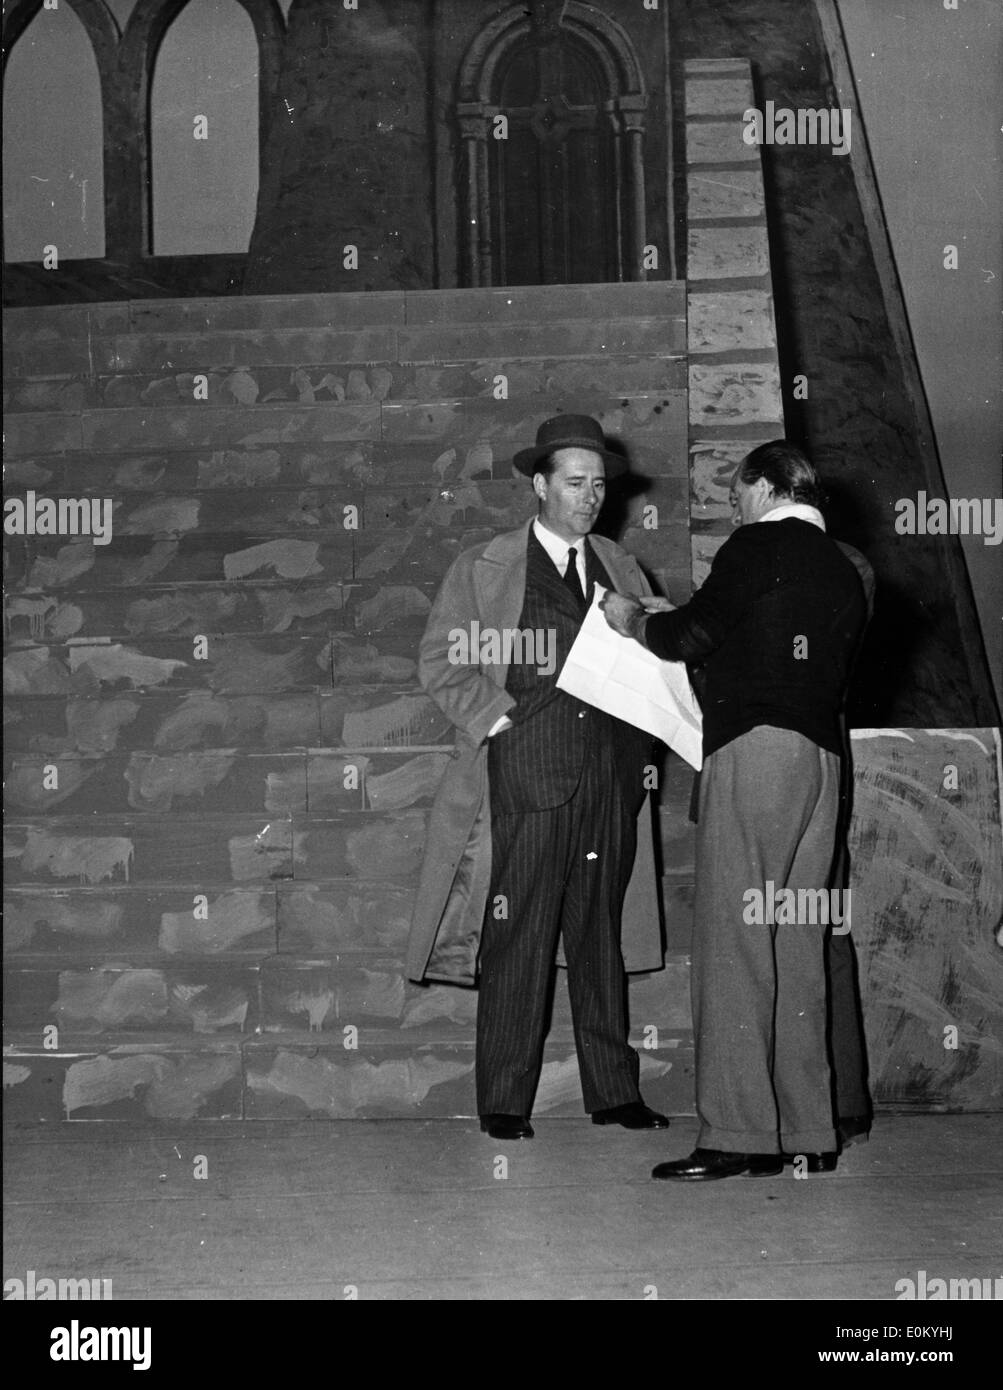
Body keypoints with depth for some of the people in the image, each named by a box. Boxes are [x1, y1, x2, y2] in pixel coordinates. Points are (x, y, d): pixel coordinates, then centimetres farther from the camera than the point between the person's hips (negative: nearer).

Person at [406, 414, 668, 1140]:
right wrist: (496, 719, -8)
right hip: (523, 773, -4)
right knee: (516, 942, -4)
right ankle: (505, 1102, 3)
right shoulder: (481, 569, 6)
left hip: (610, 779, 4)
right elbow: (442, 661, 3)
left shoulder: (621, 569, 17)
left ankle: (613, 1092, 16)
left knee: (602, 936, 9)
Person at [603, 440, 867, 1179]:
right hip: (822, 756, 8)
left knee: (736, 939, -8)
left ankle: (739, 1134, -12)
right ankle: (810, 1132, 9)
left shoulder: (760, 547, -1)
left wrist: (635, 620, 13)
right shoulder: (843, 571, 20)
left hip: (755, 745, -8)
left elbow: (695, 632, -7)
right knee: (799, 943, 9)